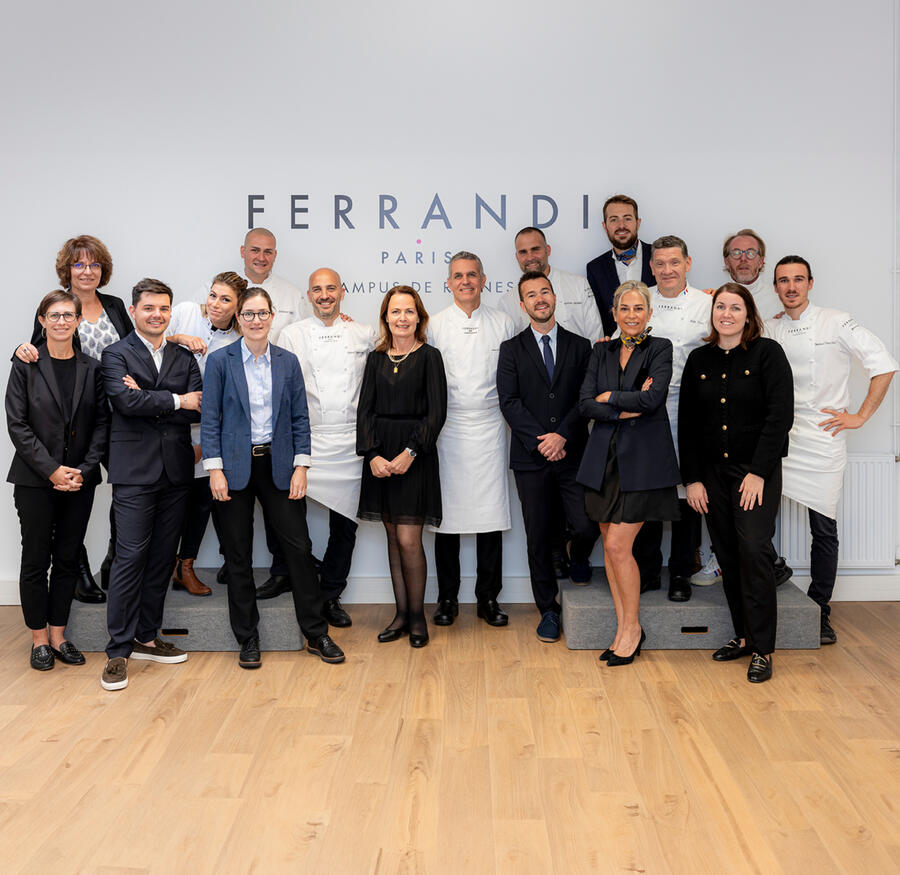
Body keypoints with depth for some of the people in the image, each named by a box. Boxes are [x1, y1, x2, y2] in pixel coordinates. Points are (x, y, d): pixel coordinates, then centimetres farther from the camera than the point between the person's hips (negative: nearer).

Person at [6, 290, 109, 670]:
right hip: (35, 480, -2)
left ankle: (58, 635, 20)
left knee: (68, 559, 9)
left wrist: (84, 470, -8)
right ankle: (39, 639, 17)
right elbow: (17, 424, -7)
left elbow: (101, 424, 3)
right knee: (36, 560, 5)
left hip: (79, 480, 2)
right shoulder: (25, 365, -2)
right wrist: (52, 470, -13)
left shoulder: (92, 368, 5)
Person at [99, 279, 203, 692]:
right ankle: (119, 650, 1)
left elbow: (199, 408, -2)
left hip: (176, 470, 5)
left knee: (162, 557, 10)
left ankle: (147, 637, 22)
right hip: (135, 470, -4)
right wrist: (176, 400, -8)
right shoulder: (116, 354, 2)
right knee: (130, 556, -7)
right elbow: (127, 401, -16)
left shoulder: (184, 357, 13)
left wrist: (148, 401, -10)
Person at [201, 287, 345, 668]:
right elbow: (210, 419, -2)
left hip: (278, 466, 2)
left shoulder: (288, 361, 6)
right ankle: (248, 639, 20)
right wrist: (215, 469, -9)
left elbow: (300, 418, 6)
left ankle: (316, 634, 15)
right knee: (238, 555, 6)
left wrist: (301, 466, -2)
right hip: (235, 466, -1)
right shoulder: (220, 361, 0)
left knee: (299, 548, 1)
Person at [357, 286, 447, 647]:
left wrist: (409, 453, -16)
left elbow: (437, 413, -7)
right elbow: (365, 410, 6)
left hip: (416, 456, -4)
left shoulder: (429, 356, -1)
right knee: (393, 537, 9)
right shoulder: (376, 358, 10)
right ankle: (401, 613, 19)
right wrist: (372, 454, -8)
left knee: (408, 539, -6)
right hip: (380, 456, 4)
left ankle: (417, 616, 10)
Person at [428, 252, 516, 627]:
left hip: (490, 427, 1)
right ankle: (447, 598, 14)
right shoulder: (434, 326, 6)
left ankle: (488, 598, 13)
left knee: (491, 513, 1)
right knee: (447, 511, 2)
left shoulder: (503, 324, 8)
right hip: (447, 428, 0)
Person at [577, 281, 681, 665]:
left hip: (642, 459, -5)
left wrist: (609, 396, -5)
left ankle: (632, 627, 10)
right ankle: (623, 628, 19)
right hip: (604, 458, 5)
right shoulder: (601, 352, 12)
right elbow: (585, 404, 1)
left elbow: (653, 398, -16)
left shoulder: (660, 348, 0)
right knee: (609, 545, 7)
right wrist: (626, 410, -12)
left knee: (618, 545, -9)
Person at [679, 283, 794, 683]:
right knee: (728, 556, 7)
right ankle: (742, 635, 19)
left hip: (757, 470, -4)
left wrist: (758, 473, -14)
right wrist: (692, 478, 3)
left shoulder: (768, 353, -3)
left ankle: (762, 648, -1)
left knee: (754, 550, -10)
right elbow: (687, 422, 8)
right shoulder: (699, 360, 8)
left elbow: (780, 416, -9)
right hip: (712, 471, 4)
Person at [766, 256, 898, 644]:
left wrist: (861, 416, -5)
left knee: (824, 529, 3)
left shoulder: (836, 322, -2)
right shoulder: (770, 329, 9)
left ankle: (819, 611, 16)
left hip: (822, 437, -3)